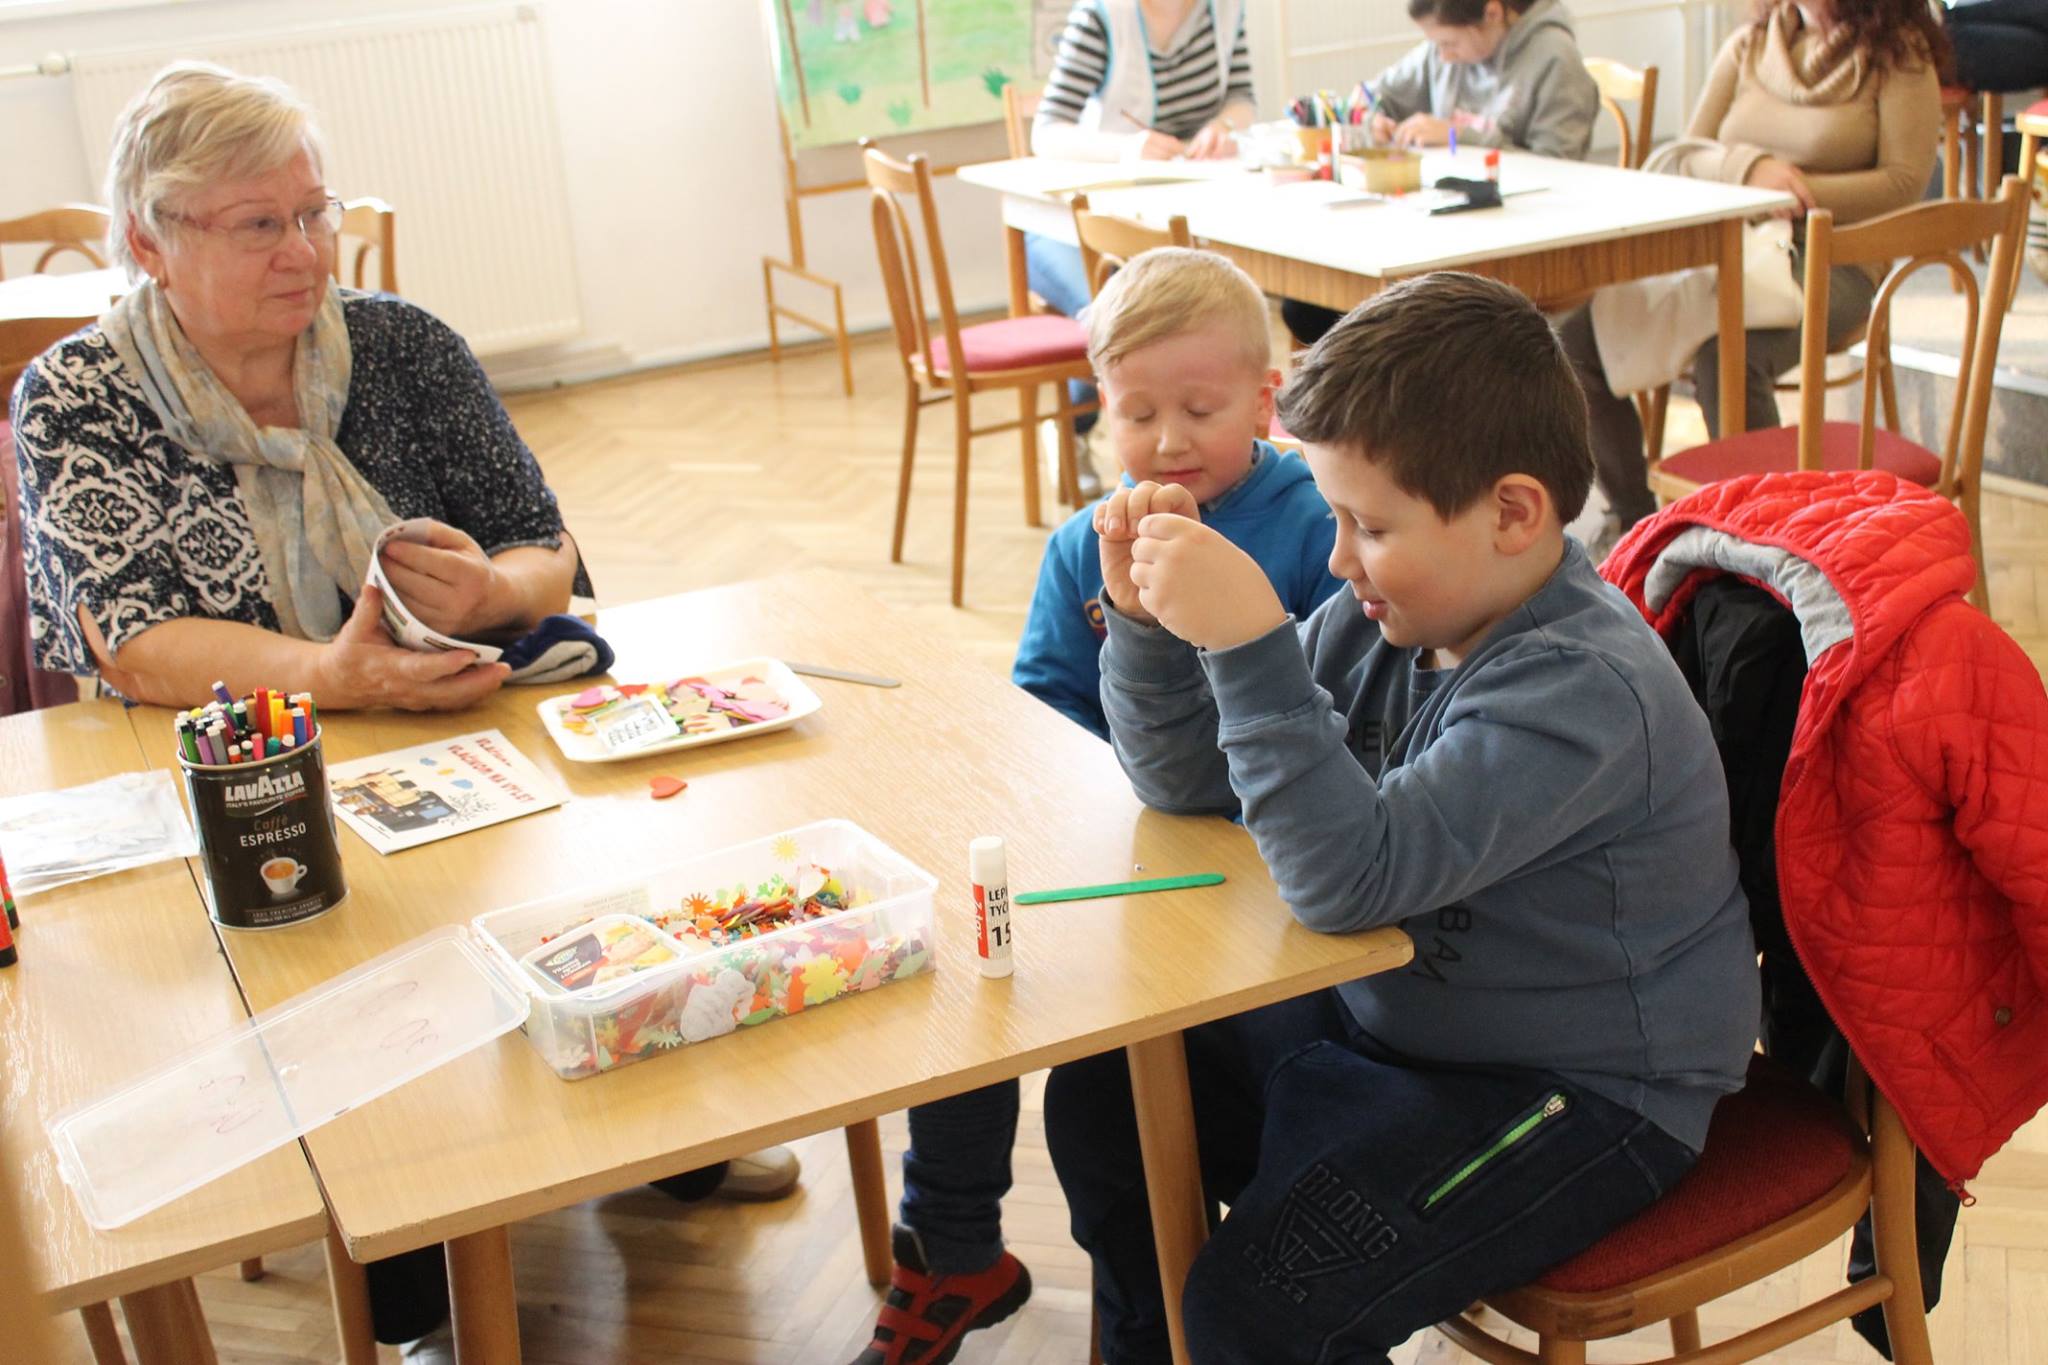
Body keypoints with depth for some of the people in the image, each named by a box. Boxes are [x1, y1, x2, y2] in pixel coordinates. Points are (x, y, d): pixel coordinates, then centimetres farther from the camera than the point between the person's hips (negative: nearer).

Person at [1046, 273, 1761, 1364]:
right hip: (1387, 1015, 8)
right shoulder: (1390, 612, -4)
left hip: (1576, 1097, -8)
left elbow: (1349, 879, -35)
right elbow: (1189, 782, 3)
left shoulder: (1583, 689, -28)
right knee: (1101, 1100, 9)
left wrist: (1248, 645, -39)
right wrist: (1147, 617, -13)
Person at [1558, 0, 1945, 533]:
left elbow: (1905, 180, -4)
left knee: (1727, 358, -37)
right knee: (1580, 338, -18)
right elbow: (1688, 153, 12)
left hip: (1832, 263, -5)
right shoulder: (1749, 45, 17)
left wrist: (1802, 194, -15)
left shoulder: (1899, 55, 4)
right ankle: (1632, 515, -4)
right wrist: (1752, 166, -9)